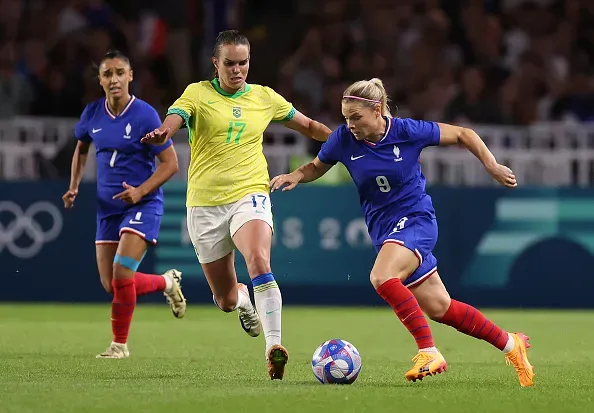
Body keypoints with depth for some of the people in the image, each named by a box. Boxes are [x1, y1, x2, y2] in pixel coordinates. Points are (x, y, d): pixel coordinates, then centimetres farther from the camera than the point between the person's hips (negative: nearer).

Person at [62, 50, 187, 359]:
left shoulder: (144, 115, -14)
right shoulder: (92, 113, 2)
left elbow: (170, 163, -12)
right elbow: (81, 149, 22)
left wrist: (141, 191, -24)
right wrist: (74, 186, 9)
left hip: (142, 205, -6)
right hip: (107, 207, 6)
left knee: (122, 273, -19)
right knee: (111, 285, 3)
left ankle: (120, 343, 1)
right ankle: (167, 282, 32)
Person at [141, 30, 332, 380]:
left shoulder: (265, 97, 8)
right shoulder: (198, 93, 1)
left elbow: (308, 126, 22)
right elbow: (173, 120, -18)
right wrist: (161, 134, -41)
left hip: (249, 196, 0)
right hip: (205, 204, 0)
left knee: (259, 262, -32)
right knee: (226, 301, 6)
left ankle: (275, 347, -35)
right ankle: (242, 298, 45)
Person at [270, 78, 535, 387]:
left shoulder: (407, 131, -15)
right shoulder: (343, 139, -6)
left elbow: (462, 134, -3)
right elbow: (316, 167, 11)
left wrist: (493, 167, -8)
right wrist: (296, 176, -10)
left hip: (415, 219, -5)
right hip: (383, 230, 6)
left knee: (382, 277, -33)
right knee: (440, 309, 8)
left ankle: (429, 352, -28)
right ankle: (510, 344, 25)